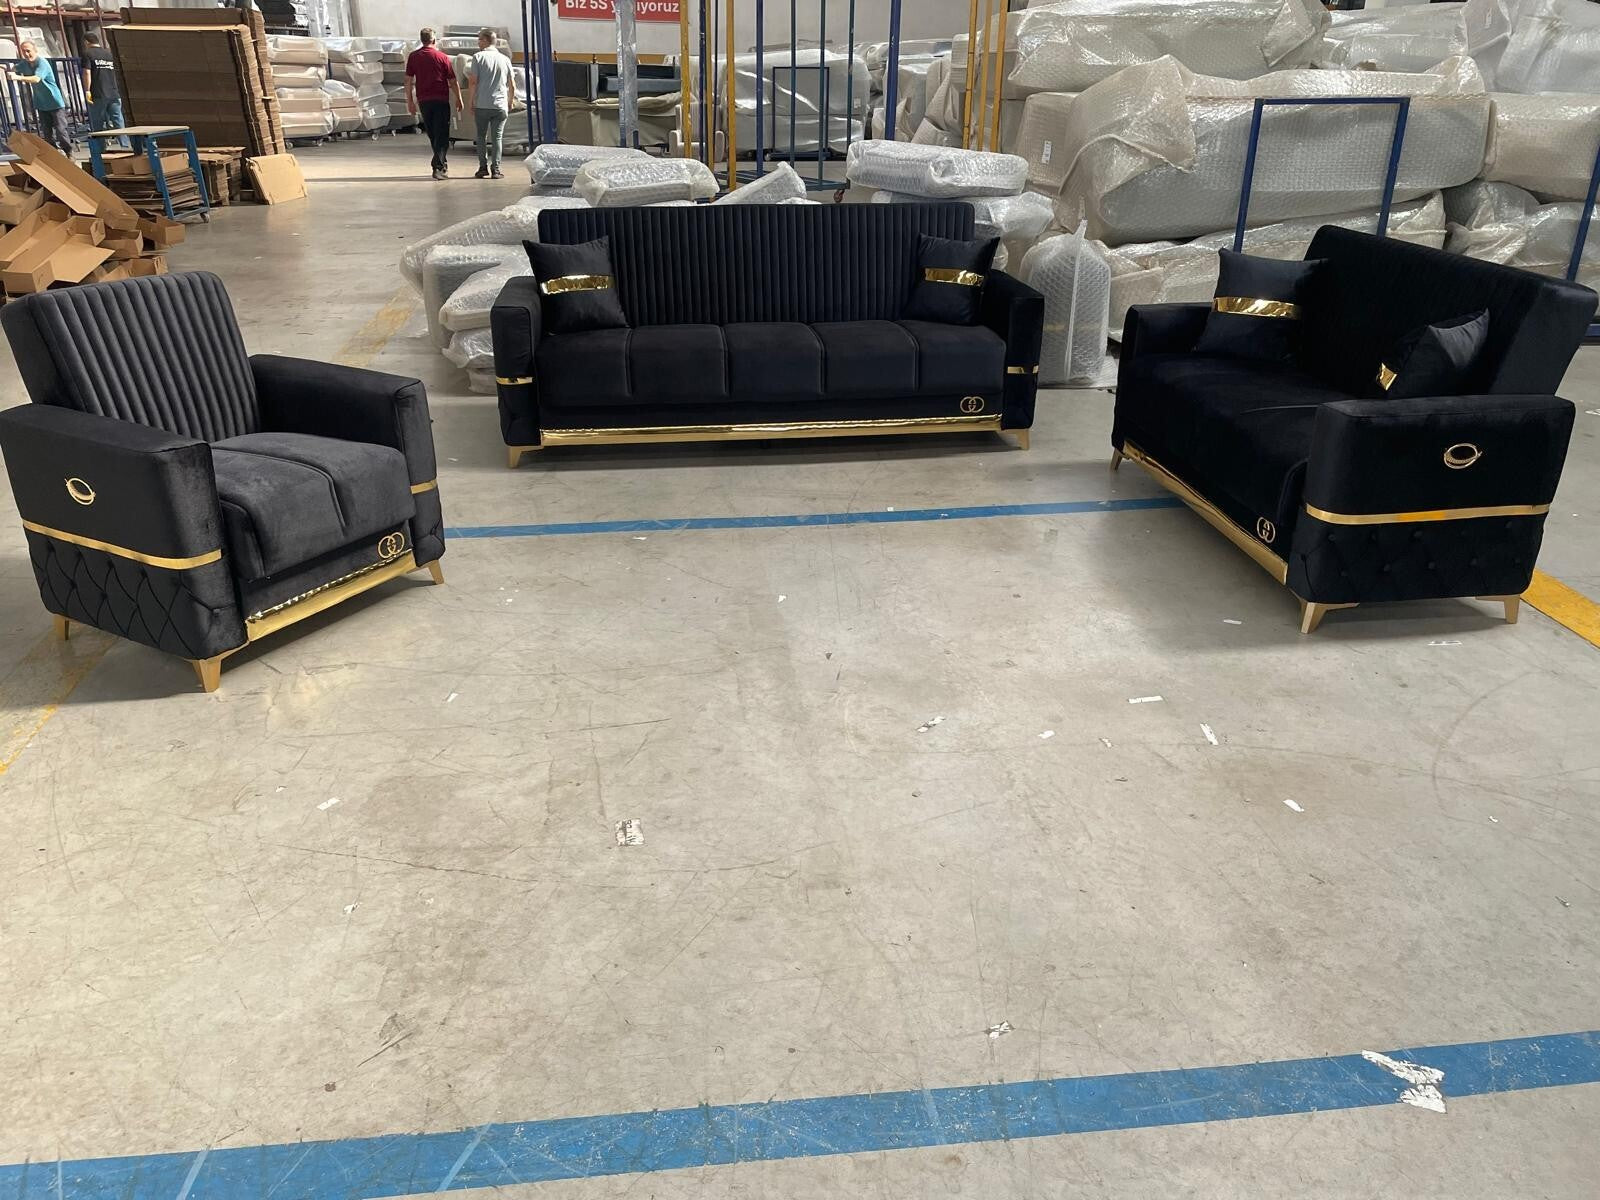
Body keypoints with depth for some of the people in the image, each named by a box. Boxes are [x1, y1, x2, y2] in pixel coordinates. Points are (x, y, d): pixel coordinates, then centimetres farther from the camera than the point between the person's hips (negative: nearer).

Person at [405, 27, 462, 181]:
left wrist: (410, 101, 11)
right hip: (441, 99, -3)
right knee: (442, 135, -3)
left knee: (432, 135, 15)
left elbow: (408, 81, 5)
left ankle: (443, 165, 24)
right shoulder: (442, 56, -3)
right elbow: (453, 81, -2)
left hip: (423, 100, 3)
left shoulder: (413, 57, 5)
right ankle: (438, 167, -14)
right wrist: (459, 100, 8)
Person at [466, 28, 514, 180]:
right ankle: (495, 169, -3)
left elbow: (472, 82, -7)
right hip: (500, 105, 2)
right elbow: (512, 86, 11)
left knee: (481, 136, 11)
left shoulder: (478, 57, -2)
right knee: (496, 137, 4)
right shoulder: (505, 59, 8)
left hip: (481, 105, -2)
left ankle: (483, 167, 8)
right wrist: (510, 102, 24)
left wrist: (471, 102, 1)